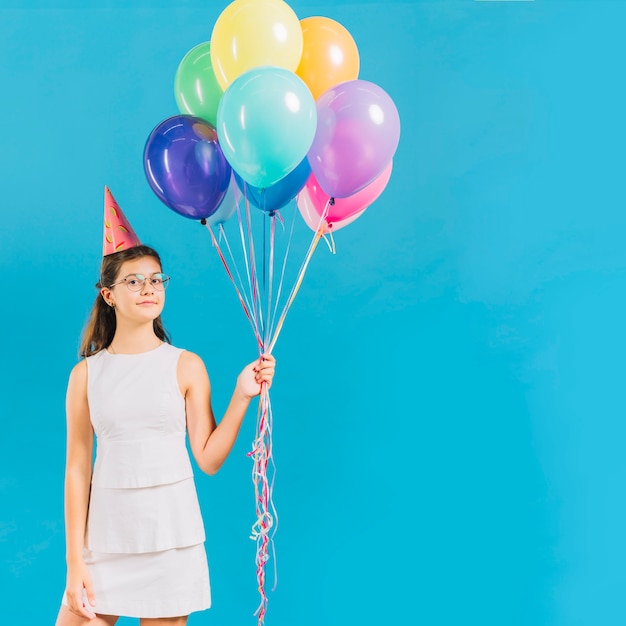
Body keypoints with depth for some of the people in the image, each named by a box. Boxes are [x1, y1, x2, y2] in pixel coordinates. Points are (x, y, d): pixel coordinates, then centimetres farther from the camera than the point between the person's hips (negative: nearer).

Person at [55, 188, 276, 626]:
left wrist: (242, 397, -12)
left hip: (171, 540, -1)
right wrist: (74, 560, 1)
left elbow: (209, 458, -1)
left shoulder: (186, 366, 1)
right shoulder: (86, 373, 3)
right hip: (105, 538, 1)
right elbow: (77, 468, 3)